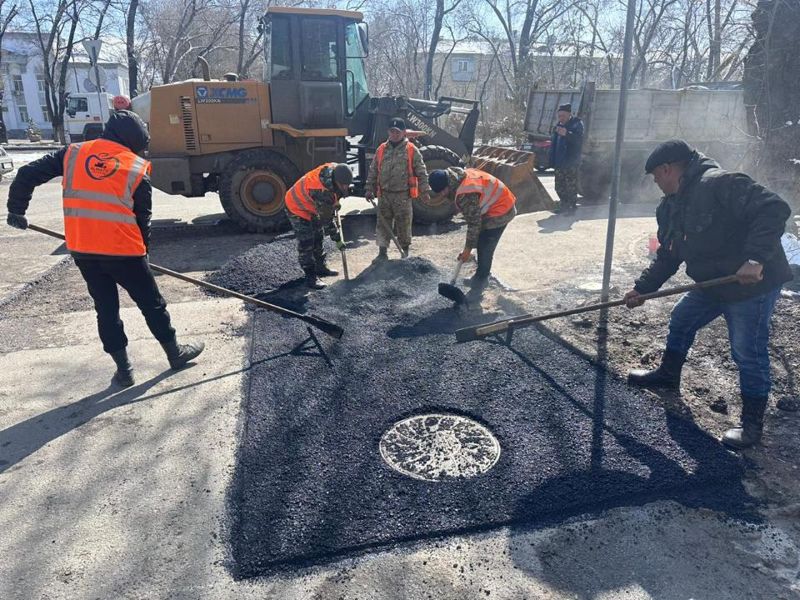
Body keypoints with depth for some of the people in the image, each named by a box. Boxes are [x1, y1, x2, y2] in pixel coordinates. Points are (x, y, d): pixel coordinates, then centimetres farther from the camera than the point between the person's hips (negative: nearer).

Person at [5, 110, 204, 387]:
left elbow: (27, 175, 7)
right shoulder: (137, 168, -1)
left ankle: (123, 369, 20)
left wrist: (16, 210, 19)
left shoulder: (73, 153, 8)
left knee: (105, 308, 15)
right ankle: (175, 353, 27)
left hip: (81, 250, 4)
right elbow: (143, 218, 4)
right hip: (123, 250, -4)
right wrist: (143, 249, 16)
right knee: (151, 303, 13)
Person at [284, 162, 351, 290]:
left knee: (318, 238, 18)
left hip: (311, 206, 9)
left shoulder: (334, 168, -19)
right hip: (297, 208, -9)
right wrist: (337, 239, -21)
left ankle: (320, 267, 33)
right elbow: (326, 220, -31)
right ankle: (311, 277, -3)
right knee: (306, 243, -9)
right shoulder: (322, 192, -41)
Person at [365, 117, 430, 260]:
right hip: (384, 195, 3)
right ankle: (382, 252, 15)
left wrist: (425, 190, -9)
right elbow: (373, 171, 12)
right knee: (383, 224, 6)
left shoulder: (412, 150, 0)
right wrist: (370, 189, 7)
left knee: (404, 225, 5)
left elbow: (421, 172, -1)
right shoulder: (381, 149, 9)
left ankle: (405, 253, 19)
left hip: (403, 195, -3)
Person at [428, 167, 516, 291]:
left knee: (485, 247, -3)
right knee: (483, 243, 18)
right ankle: (483, 273, 33)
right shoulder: (461, 175, -3)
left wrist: (468, 248, -13)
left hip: (499, 212, -10)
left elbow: (474, 223, -24)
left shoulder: (465, 195, -33)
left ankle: (482, 278, 14)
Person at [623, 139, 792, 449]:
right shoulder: (672, 206, 7)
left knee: (748, 352, -1)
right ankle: (668, 374, 43)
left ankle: (753, 421, 16)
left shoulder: (718, 183, -23)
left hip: (752, 284, -9)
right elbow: (667, 256, 14)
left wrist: (756, 258, -37)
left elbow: (774, 209, -29)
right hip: (711, 284, 9)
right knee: (681, 320, 20)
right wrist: (643, 288, 7)